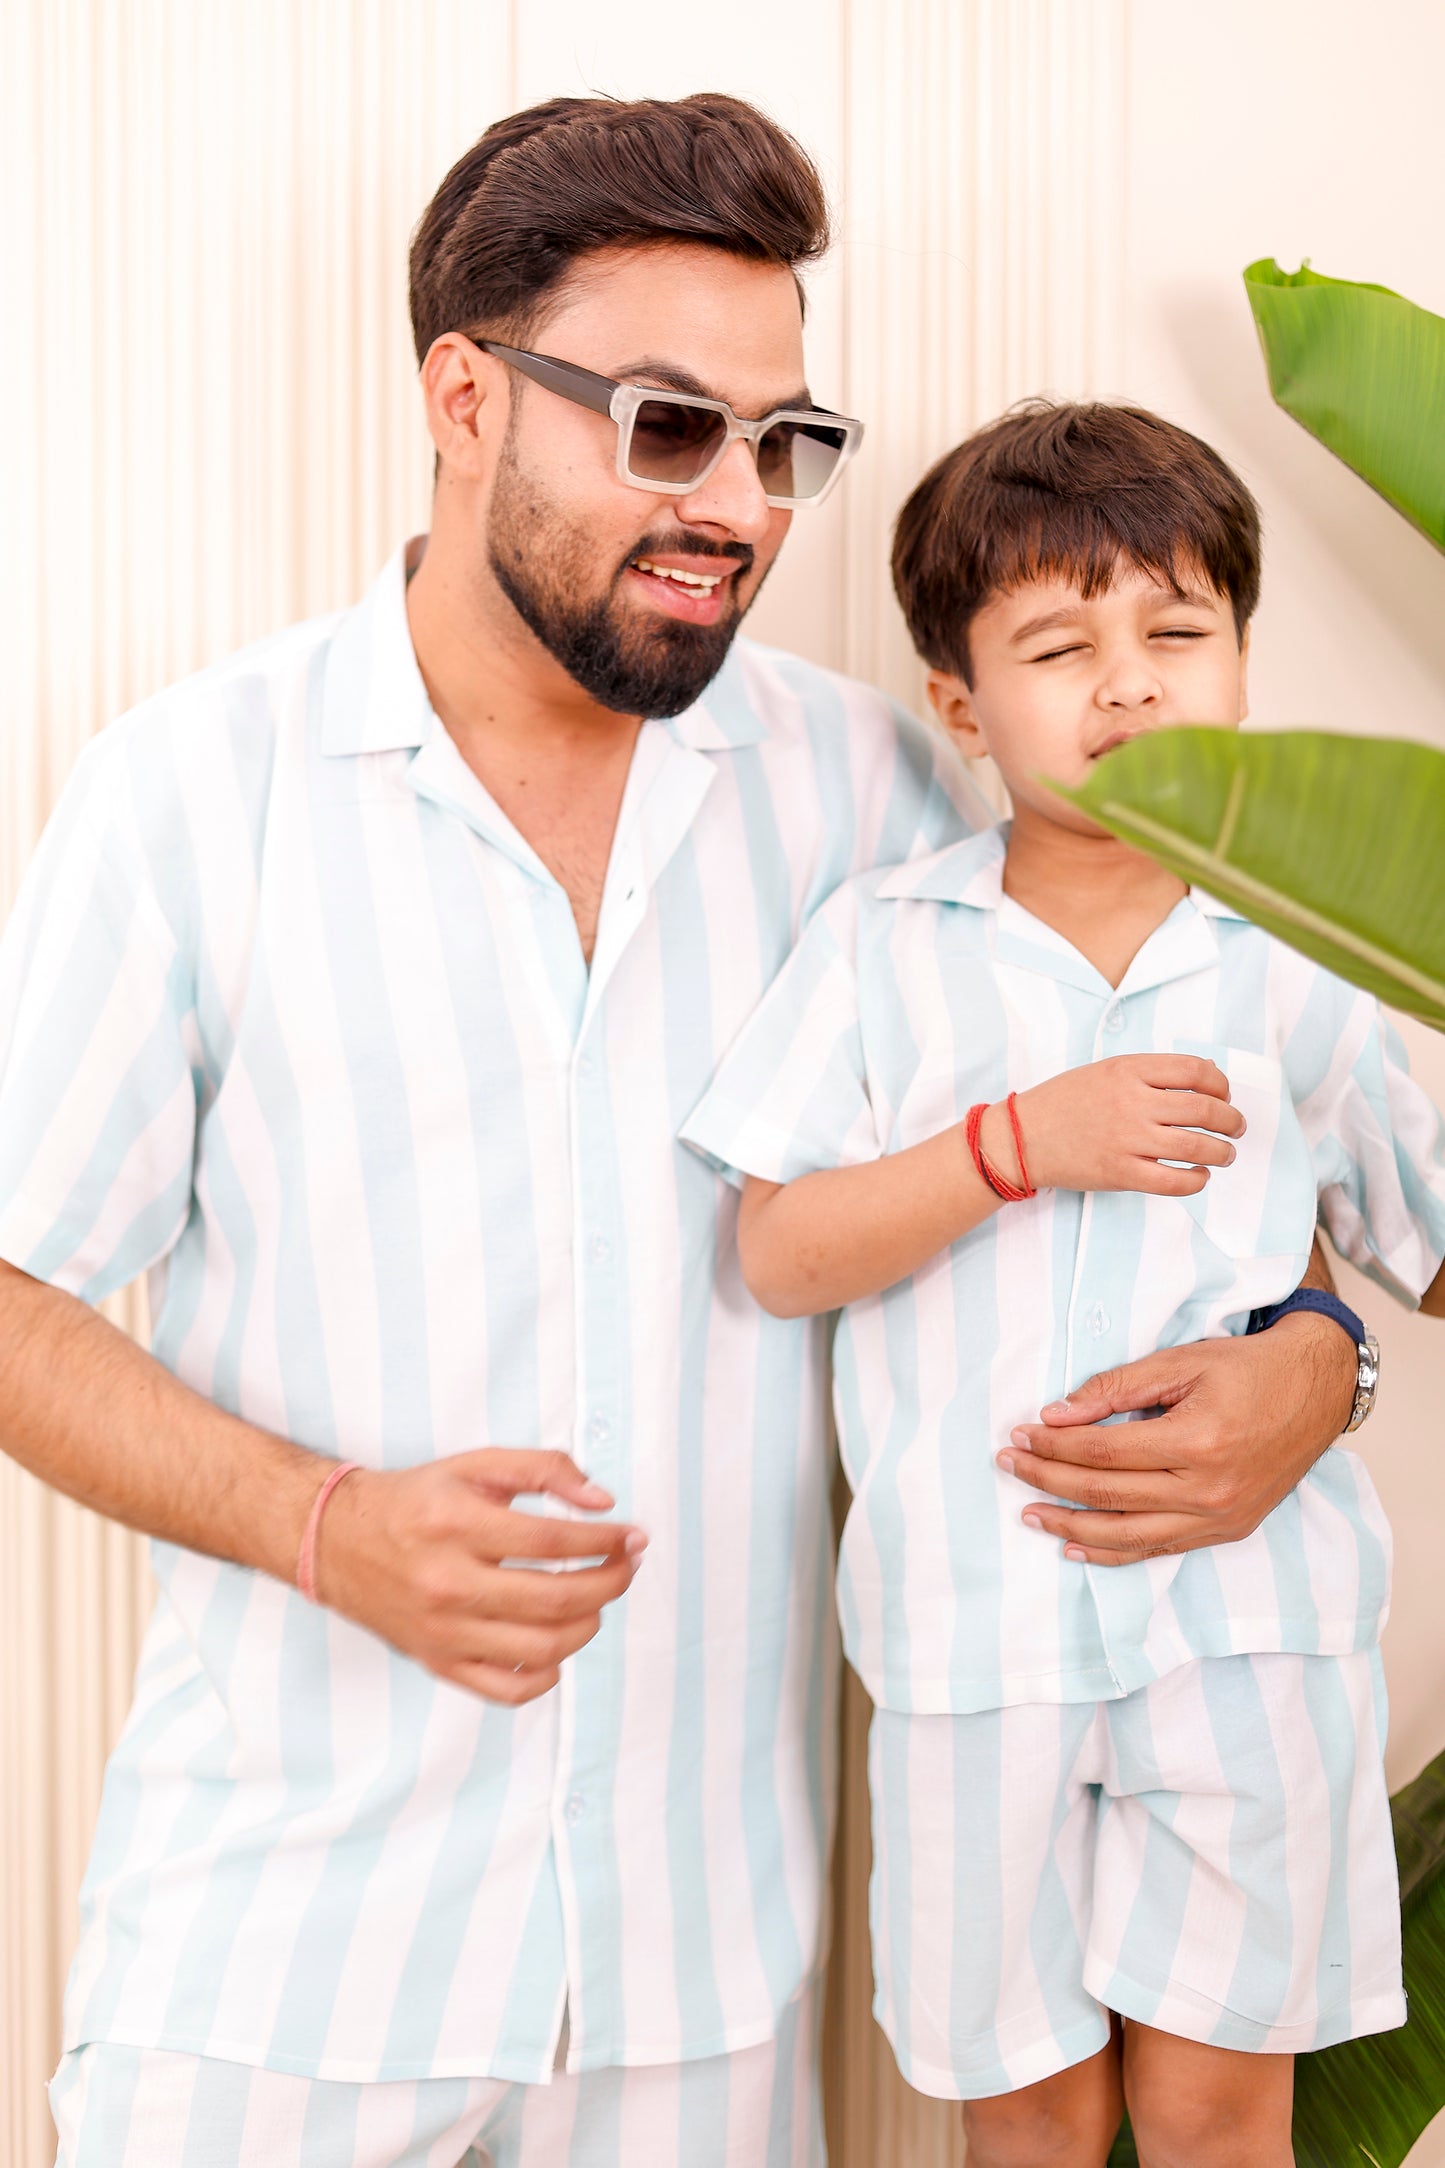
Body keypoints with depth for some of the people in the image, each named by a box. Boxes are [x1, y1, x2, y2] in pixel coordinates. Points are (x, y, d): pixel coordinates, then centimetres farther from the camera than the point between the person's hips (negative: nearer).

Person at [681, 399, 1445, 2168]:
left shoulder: (1292, 972, 4)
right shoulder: (884, 944, 0)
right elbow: (779, 1255, -6)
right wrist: (1022, 1140, -15)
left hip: (1246, 1609, 1)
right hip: (974, 1616, 0)